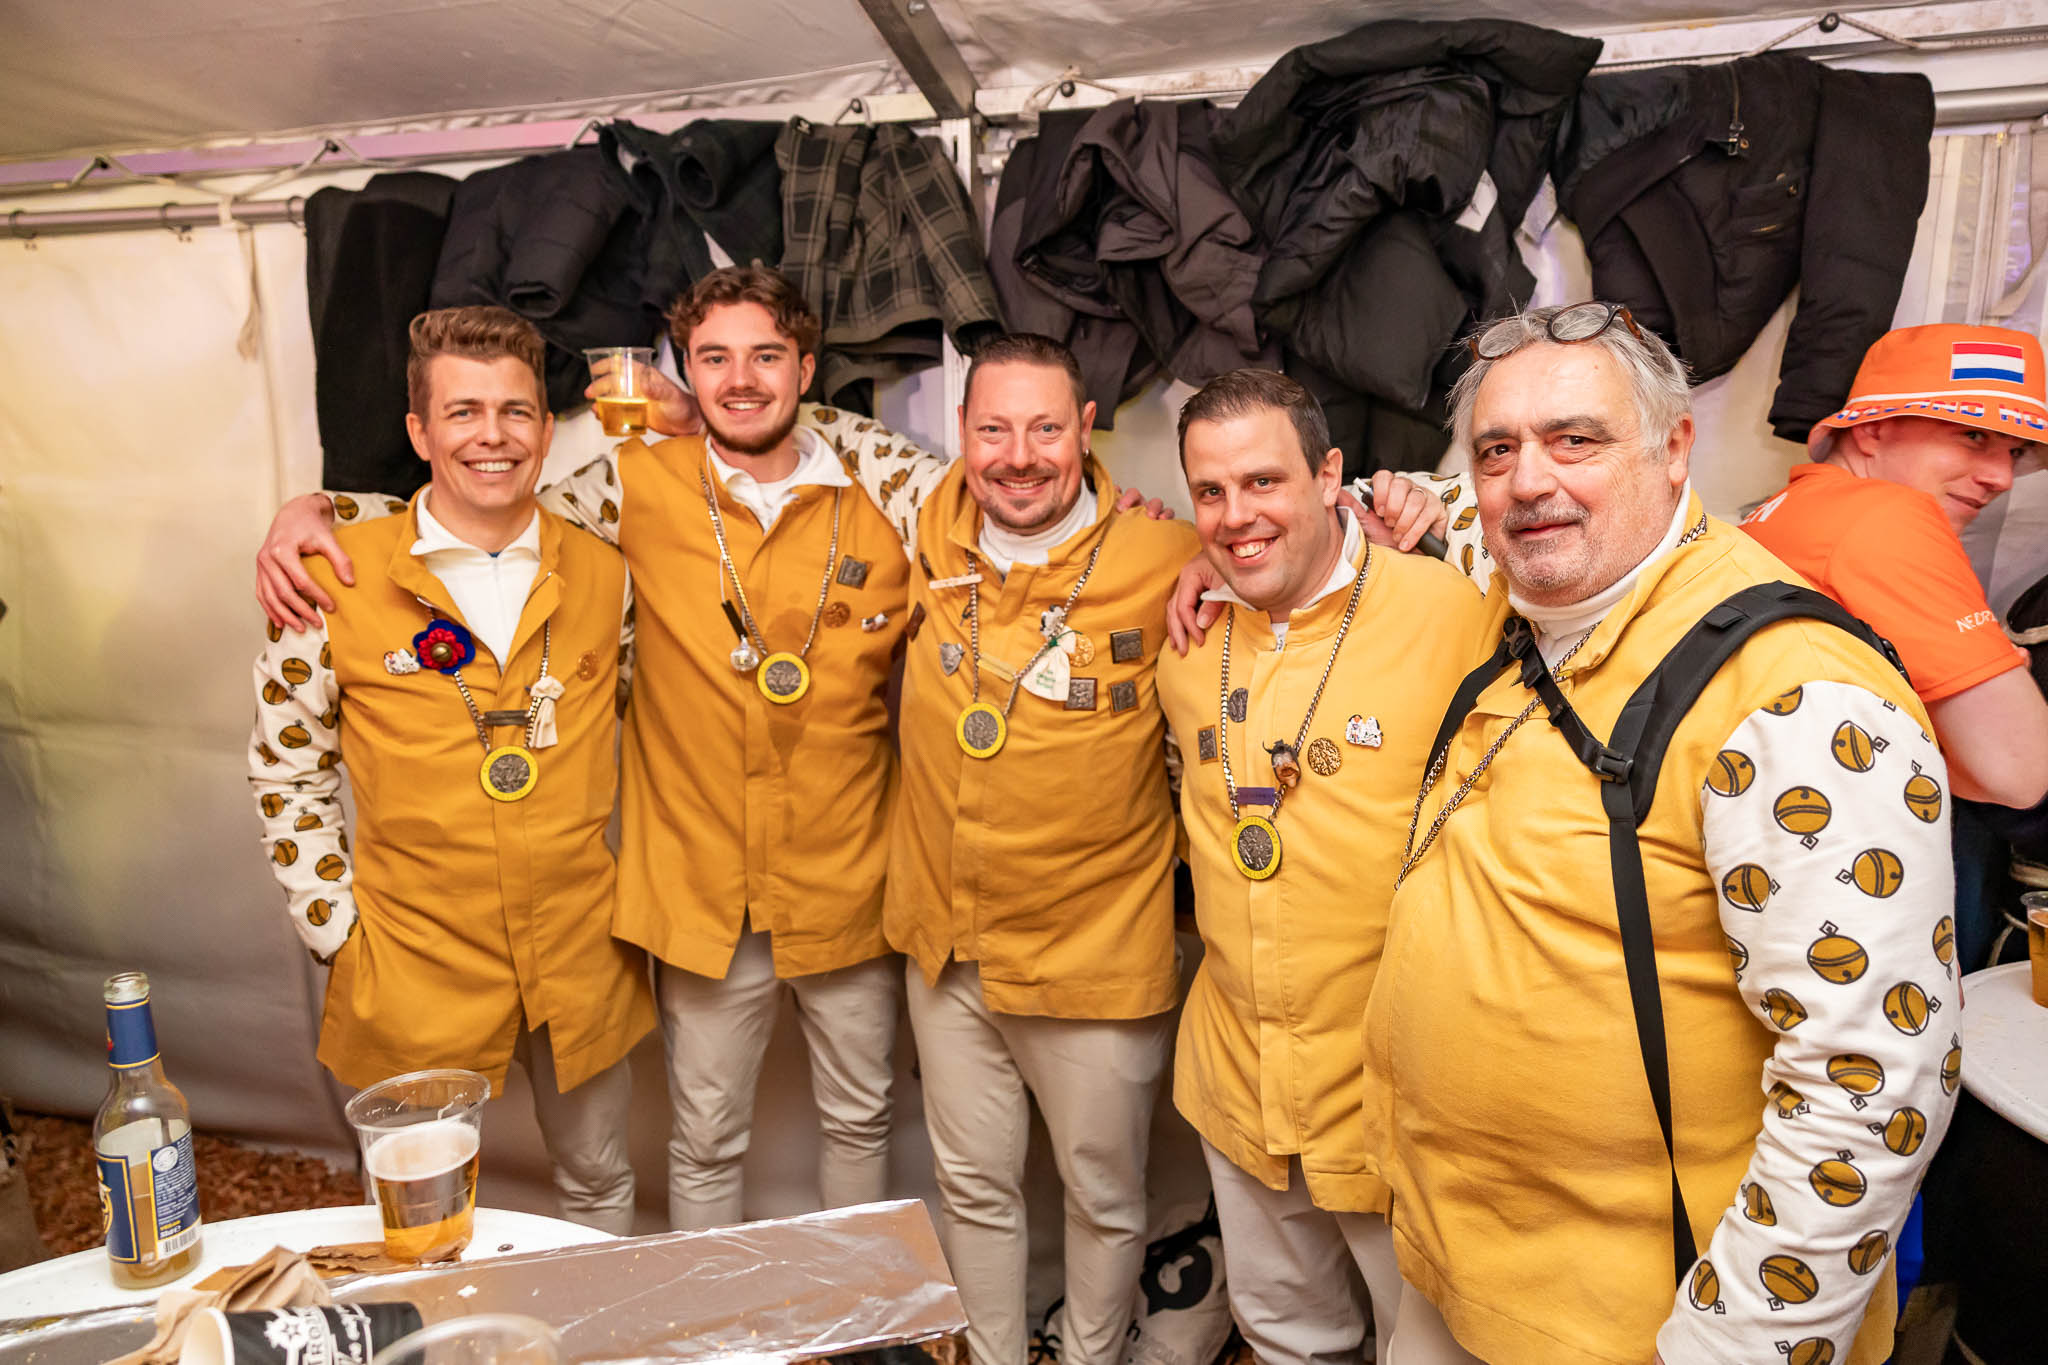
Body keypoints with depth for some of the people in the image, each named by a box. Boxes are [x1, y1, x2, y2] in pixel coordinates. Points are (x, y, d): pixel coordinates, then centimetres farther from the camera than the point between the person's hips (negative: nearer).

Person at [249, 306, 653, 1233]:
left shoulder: (603, 575, -1)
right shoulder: (335, 580, -9)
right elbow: (287, 774, 1)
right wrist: (338, 927, -3)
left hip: (583, 954, 2)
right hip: (415, 965, -2)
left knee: (597, 1181, 21)